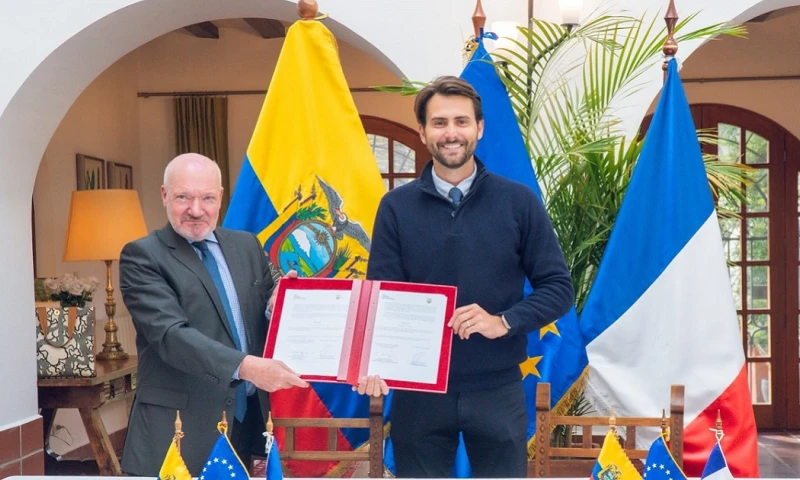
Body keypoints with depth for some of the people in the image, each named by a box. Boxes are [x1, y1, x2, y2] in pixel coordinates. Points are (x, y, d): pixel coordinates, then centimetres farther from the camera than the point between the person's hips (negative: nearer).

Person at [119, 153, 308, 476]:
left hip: (246, 418, 5)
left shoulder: (247, 246, 10)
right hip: (179, 426, -5)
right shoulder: (142, 256, -7)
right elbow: (169, 333, -20)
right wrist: (245, 366, -32)